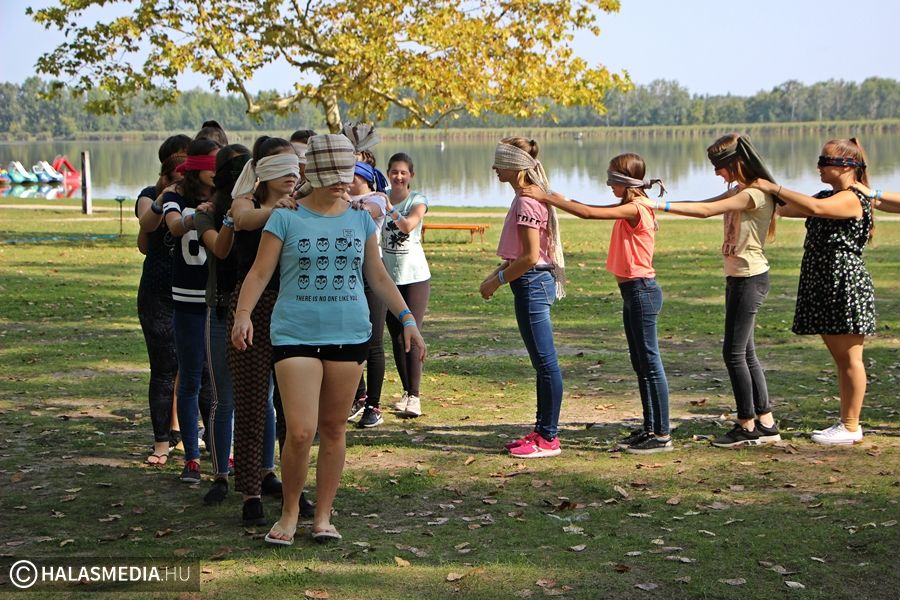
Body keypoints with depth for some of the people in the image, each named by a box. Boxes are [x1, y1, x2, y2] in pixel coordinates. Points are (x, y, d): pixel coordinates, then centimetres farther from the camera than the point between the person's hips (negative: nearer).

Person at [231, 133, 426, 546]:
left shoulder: (360, 221, 10)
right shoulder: (286, 218, -1)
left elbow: (378, 277, 17)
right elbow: (260, 272, -4)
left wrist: (407, 319, 10)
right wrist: (243, 313, -20)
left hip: (349, 336, 3)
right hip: (296, 336, -3)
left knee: (334, 428, 8)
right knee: (300, 432, -10)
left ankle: (323, 515, 19)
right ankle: (289, 513, 10)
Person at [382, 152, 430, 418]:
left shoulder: (418, 200, -6)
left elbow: (408, 225, -25)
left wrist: (390, 209, -38)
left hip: (415, 276, -3)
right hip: (388, 275, 4)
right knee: (396, 336, 9)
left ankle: (414, 396, -9)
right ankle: (406, 391, 20)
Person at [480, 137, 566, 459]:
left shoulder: (526, 202, -17)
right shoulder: (526, 197, 14)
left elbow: (530, 256, -22)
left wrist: (498, 280, -13)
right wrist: (497, 272, 12)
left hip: (532, 284, -11)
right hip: (533, 283, 11)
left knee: (546, 363, -4)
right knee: (542, 363, 14)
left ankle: (548, 438, 1)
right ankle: (542, 430, 21)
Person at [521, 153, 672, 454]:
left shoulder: (636, 209, -17)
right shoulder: (630, 208, 13)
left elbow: (589, 213, -25)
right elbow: (592, 210, 13)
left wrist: (546, 198, -22)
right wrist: (560, 199, -3)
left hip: (641, 291, -10)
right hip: (632, 292, 10)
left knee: (650, 363, -6)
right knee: (640, 364, 14)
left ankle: (662, 434, -2)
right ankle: (649, 427, 21)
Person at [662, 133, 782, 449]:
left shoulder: (756, 194, -17)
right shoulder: (737, 191, 14)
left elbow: (706, 210, -25)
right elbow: (706, 205, 10)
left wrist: (661, 205, -27)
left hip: (750, 279, -10)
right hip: (738, 278, 10)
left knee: (734, 352, -5)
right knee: (745, 352, 12)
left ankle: (747, 426, 4)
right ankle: (766, 424, 17)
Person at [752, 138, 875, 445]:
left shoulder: (852, 199, -13)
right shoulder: (828, 197, 18)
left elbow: (814, 207, -30)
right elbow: (786, 209, 18)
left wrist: (774, 188, -25)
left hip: (846, 285, -10)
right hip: (823, 286, 10)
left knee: (849, 357, -4)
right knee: (840, 358, 13)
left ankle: (851, 427, 1)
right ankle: (846, 422, 19)